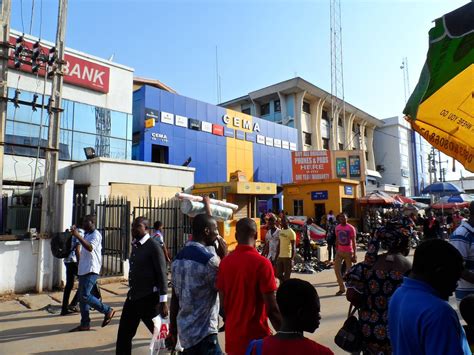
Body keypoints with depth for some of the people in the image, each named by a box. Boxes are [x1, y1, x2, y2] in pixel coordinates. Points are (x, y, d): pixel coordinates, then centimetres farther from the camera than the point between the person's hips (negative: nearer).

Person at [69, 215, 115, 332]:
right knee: (82, 297, 10)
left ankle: (108, 311, 0)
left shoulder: (95, 235, -12)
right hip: (83, 270, 10)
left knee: (85, 296, -13)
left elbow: (90, 248, -31)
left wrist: (78, 235, -34)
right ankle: (85, 324, 17)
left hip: (91, 270, -10)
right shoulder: (86, 234, 17)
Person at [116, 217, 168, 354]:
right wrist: (131, 292, 17)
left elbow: (162, 275, -16)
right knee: (123, 334, 13)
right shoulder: (135, 246, 10)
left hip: (149, 299, -8)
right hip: (133, 297, 8)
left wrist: (163, 301, -19)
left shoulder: (154, 247, -14)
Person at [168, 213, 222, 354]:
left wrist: (173, 331, 16)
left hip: (184, 329, 8)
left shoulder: (179, 257, 4)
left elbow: (175, 297, 8)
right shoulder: (209, 259, -20)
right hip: (203, 332, -8)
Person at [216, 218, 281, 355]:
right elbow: (271, 307, -17)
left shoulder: (225, 262, -3)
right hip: (256, 336, -4)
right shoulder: (262, 263, -17)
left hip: (232, 335, 5)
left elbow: (223, 301, 4)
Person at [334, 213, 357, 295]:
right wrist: (336, 251, 11)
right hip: (339, 251, 5)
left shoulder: (351, 228, -9)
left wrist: (354, 254, -11)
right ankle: (342, 288, 13)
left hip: (348, 252, -5)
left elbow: (353, 242, -8)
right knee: (336, 269, 1)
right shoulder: (337, 228, 6)